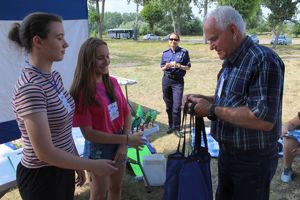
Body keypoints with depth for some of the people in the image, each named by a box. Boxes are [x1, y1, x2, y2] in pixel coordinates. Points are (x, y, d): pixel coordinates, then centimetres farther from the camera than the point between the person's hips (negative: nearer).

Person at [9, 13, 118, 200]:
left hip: (63, 169, 8)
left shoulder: (54, 77, 1)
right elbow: (45, 153, -26)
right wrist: (93, 165, -17)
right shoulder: (30, 88, -26)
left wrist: (78, 164, 14)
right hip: (42, 177, -8)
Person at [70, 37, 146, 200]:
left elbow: (126, 113, 2)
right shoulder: (82, 92, -21)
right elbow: (88, 133, -22)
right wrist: (127, 139, -22)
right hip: (98, 149, -5)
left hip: (119, 144, 6)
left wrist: (123, 145, -10)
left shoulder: (112, 82, -3)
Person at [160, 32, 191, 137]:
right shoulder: (165, 53, 6)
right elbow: (161, 68, 10)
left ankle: (176, 127, 7)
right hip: (166, 80, 3)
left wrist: (179, 66, -17)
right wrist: (166, 66, -12)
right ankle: (171, 125, 25)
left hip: (178, 81, -3)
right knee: (168, 105, 10)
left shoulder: (184, 52, -2)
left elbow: (188, 67, 0)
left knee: (177, 105, -8)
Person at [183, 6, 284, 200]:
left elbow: (264, 120, -31)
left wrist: (212, 110, -24)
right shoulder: (230, 62, 7)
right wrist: (203, 99, 1)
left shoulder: (263, 60, -23)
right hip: (227, 153, 8)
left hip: (253, 160, -8)